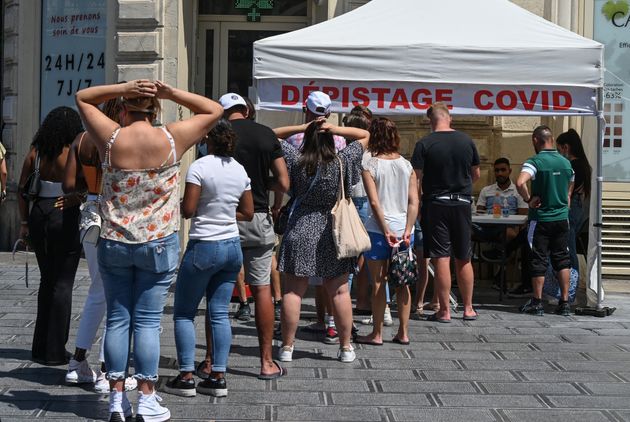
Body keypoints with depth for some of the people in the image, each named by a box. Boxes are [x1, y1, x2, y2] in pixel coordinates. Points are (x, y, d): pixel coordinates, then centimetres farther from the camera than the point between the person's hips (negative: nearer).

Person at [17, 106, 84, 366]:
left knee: (47, 280, 18)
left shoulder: (35, 151, 4)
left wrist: (24, 222, 10)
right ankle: (54, 352, 5)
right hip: (65, 218, -5)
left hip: (39, 215, 5)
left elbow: (22, 189, 5)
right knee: (63, 284, 3)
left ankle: (41, 347, 23)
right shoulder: (73, 153, -10)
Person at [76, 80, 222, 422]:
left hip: (114, 243, 1)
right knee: (147, 321, 2)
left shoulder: (111, 138, -5)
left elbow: (82, 97, 11)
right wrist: (170, 93, -3)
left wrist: (124, 88, -1)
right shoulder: (172, 139, -8)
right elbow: (214, 110, 6)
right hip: (159, 243, -1)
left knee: (117, 319, 8)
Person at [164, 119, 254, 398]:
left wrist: (184, 204, 6)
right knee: (220, 313, 8)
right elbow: (248, 213, 11)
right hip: (233, 246, 6)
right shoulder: (240, 170, 6)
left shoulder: (200, 167, -12)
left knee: (184, 312, 5)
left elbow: (188, 210, -15)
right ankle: (218, 377, 6)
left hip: (204, 247, -6)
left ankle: (186, 377, 2)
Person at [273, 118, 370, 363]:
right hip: (333, 233, 1)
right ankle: (346, 348, 14)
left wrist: (302, 128, 1)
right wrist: (335, 129, -3)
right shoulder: (343, 162, -5)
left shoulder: (296, 160, -5)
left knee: (292, 292, 4)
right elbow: (364, 135, 7)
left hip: (300, 233, 0)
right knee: (339, 292, 7)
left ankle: (287, 347, 7)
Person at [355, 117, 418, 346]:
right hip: (404, 228, 4)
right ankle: (403, 332, 14)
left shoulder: (370, 165, -7)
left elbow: (374, 202, -13)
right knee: (402, 282, 10)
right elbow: (414, 201, -1)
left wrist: (386, 231, -10)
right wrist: (407, 231, -2)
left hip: (378, 229, -4)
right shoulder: (406, 165, 5)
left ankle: (377, 333, 9)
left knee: (378, 282, 3)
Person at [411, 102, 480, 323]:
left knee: (441, 259, -1)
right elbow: (476, 174, 13)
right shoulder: (467, 141, 2)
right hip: (462, 204, 3)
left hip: (436, 204, -3)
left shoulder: (424, 144, -9)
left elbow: (416, 177, -11)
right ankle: (468, 308, 20)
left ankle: (444, 311, 1)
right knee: (463, 259, 13)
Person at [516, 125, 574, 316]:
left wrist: (528, 200, -16)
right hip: (562, 218, 5)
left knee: (539, 261, 2)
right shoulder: (566, 162, 6)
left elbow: (520, 182, -30)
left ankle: (537, 303, 7)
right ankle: (564, 303, 9)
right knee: (562, 260, 9)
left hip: (541, 219, -4)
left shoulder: (535, 162, -13)